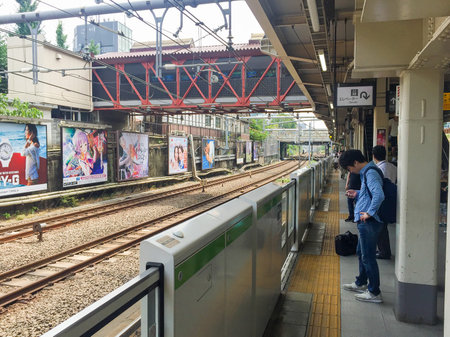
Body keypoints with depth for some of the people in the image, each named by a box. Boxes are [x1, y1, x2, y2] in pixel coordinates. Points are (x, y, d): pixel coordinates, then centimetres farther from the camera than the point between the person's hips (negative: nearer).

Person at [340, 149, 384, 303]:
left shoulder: (370, 173, -19)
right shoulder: (367, 172, 14)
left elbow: (379, 195, -32)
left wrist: (369, 212, -26)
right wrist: (357, 194, 15)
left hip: (369, 222, -11)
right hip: (365, 223, 11)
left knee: (368, 257, -1)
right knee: (361, 253, 23)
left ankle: (374, 293, 10)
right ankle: (361, 283, 38)